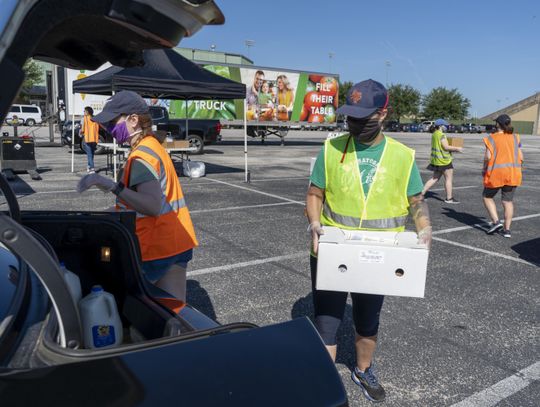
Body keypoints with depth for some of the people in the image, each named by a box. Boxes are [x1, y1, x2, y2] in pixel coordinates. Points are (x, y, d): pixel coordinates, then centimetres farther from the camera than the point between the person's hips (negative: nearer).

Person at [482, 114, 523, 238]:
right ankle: (507, 229, 9)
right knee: (508, 201, 10)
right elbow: (521, 157, 3)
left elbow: (488, 156, -14)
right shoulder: (515, 138, 6)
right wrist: (513, 168, 19)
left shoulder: (492, 138, -5)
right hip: (513, 174, 4)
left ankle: (496, 221, 0)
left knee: (487, 197, 15)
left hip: (496, 173, -4)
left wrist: (484, 169, 1)